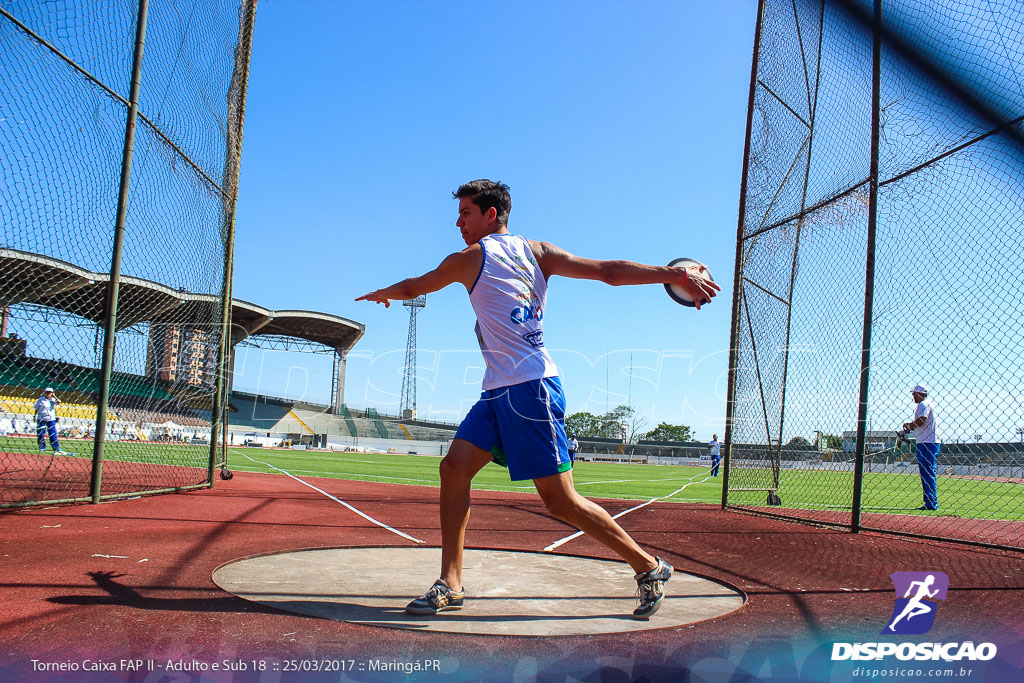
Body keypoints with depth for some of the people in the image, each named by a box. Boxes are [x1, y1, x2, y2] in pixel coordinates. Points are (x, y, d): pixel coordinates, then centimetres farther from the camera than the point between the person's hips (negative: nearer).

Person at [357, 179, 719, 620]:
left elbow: (412, 288, 13)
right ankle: (450, 586, 5)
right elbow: (609, 271, 0)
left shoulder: (469, 258, -4)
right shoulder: (535, 251, 14)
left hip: (528, 389, -9)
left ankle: (648, 567, 9)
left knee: (560, 500, -5)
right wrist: (675, 274, -6)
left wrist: (381, 294, 35)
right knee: (454, 468, 2)